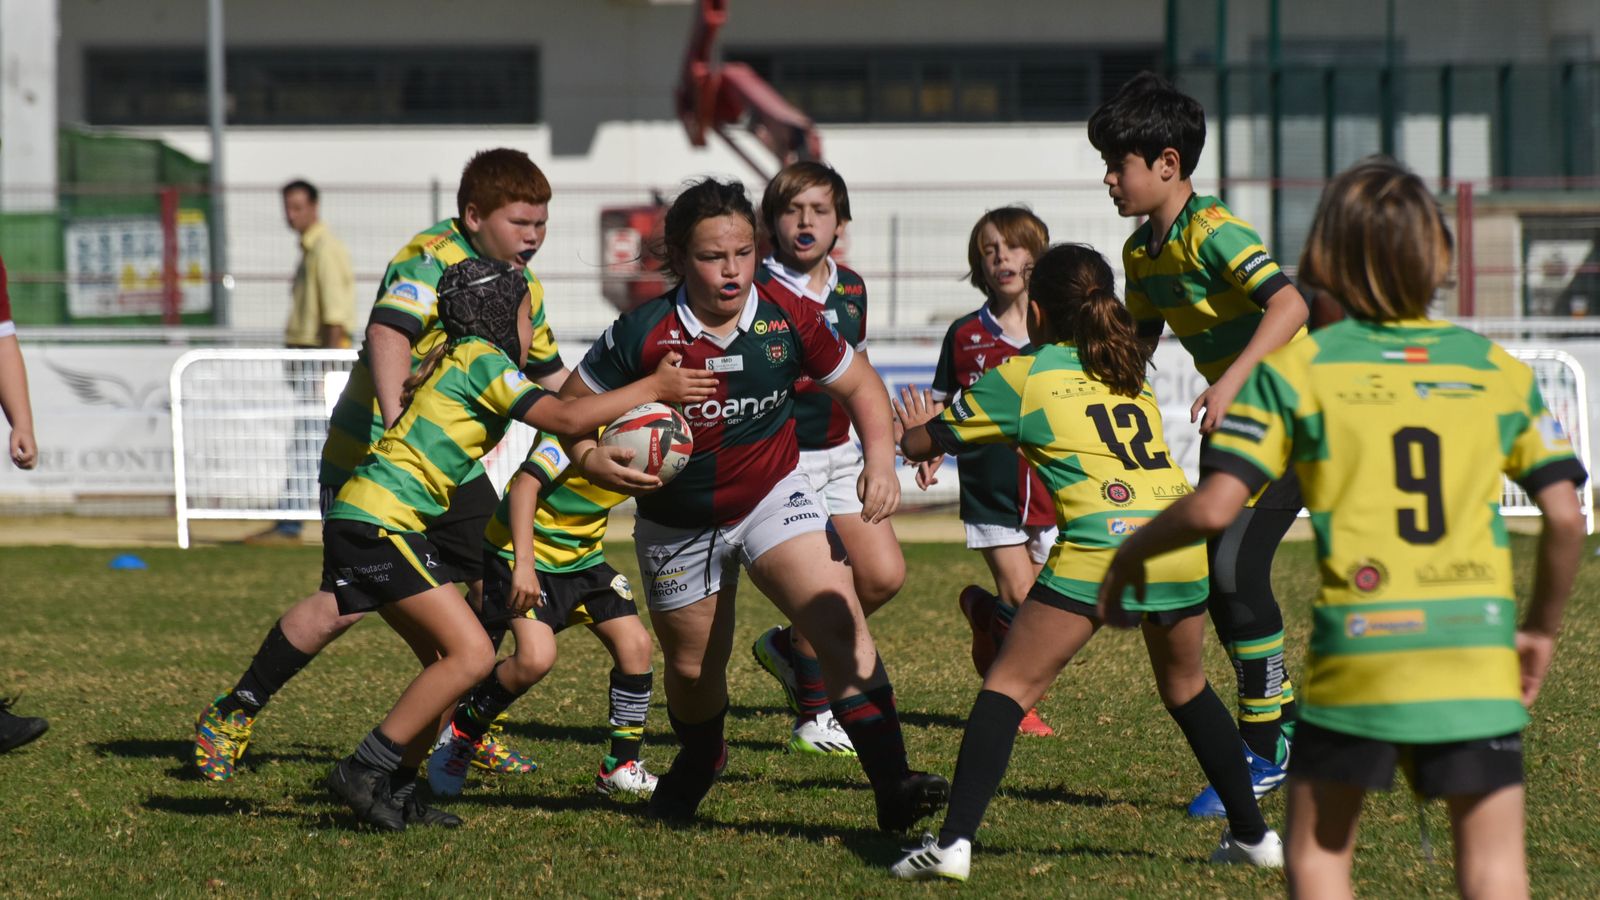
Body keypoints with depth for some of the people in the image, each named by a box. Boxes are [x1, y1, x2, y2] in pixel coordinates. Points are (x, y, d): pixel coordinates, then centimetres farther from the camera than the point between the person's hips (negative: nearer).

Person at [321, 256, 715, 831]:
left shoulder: (457, 358, 20)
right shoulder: (482, 359, -7)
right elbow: (566, 419, -14)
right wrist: (654, 388, -9)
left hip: (371, 521, 10)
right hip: (377, 523, -10)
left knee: (446, 659, 12)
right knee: (472, 654, -12)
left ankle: (396, 792, 13)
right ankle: (363, 772, -10)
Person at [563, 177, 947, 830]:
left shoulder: (789, 321, -15)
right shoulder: (643, 335, -19)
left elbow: (859, 386, 1)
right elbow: (572, 403, -6)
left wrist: (881, 462, -13)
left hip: (772, 496, 0)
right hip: (678, 524, 0)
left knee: (839, 622, -23)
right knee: (693, 669, 16)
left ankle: (892, 785, -25)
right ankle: (698, 763, 52)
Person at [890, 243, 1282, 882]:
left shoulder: (1023, 375, 10)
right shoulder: (1130, 373, 24)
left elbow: (922, 442, 21)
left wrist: (913, 432, 44)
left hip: (1101, 545, -5)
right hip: (1182, 541, 5)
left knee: (1009, 686, 2)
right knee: (1185, 686, 26)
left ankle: (954, 841, -9)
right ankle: (1253, 835, 28)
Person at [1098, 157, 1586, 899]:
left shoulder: (1296, 366, 1)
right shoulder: (1498, 371, 9)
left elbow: (1214, 506, -6)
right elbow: (1566, 517, 6)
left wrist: (1131, 553, 13)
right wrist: (1541, 628, 22)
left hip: (1358, 648, -1)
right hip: (1479, 651, 2)